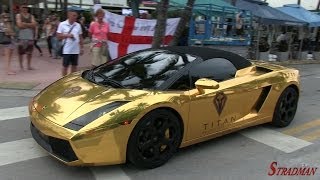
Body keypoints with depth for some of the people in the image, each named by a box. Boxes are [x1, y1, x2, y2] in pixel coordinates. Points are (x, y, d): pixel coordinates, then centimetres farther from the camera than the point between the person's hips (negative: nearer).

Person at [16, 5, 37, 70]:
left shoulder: (31, 16, 14)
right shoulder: (18, 15, 6)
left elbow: (34, 25, 0)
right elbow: (20, 25, -7)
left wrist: (25, 24, -8)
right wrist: (29, 25, -3)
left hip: (30, 35, 3)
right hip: (22, 35, -3)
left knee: (30, 52, 6)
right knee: (21, 51, -4)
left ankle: (29, 65, 15)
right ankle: (21, 66, 3)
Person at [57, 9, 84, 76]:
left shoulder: (78, 25, 8)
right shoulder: (62, 24, -2)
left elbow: (80, 38, 11)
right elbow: (58, 36, -3)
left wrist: (81, 48, 7)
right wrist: (67, 35, -17)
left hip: (76, 50, 4)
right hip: (66, 50, -4)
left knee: (74, 66, 11)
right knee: (65, 66, 3)